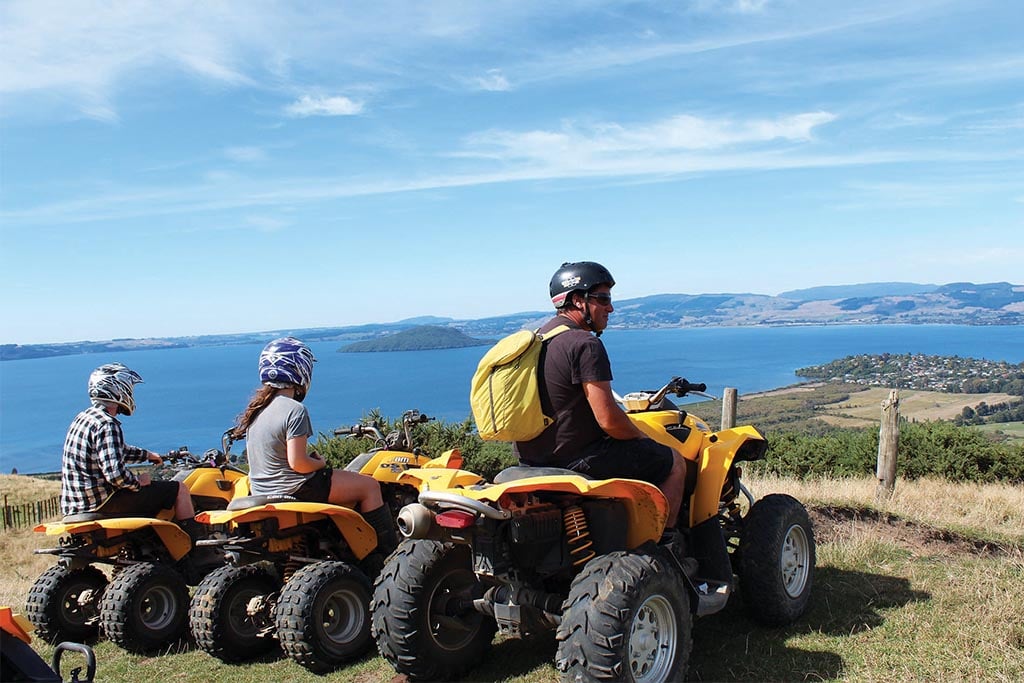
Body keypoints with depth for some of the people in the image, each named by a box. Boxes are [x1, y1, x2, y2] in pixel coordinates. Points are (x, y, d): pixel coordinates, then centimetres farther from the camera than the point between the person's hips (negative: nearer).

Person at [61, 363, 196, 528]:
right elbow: (115, 473, -29)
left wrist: (146, 455, 31)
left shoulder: (84, 417, 11)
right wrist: (138, 481, -11)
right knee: (179, 489, -5)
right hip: (101, 502, -10)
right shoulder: (107, 425, -21)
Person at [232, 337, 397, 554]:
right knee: (370, 486, 1)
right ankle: (391, 553, 3)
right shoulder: (294, 410, -21)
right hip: (293, 491, -9)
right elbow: (297, 462, -24)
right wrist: (321, 463, -5)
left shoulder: (256, 407, 6)